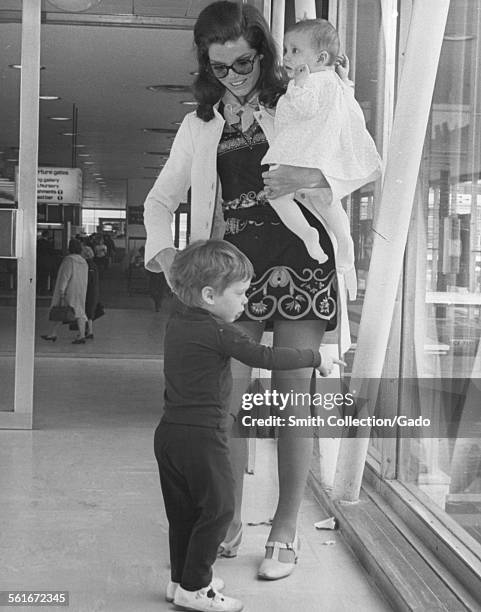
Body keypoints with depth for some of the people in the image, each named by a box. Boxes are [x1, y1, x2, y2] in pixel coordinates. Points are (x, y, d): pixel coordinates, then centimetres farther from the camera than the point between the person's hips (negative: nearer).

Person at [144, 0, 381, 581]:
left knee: (292, 401, -1)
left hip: (302, 260, -2)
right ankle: (229, 520, 17)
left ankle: (284, 534, 10)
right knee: (225, 400, -2)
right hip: (236, 266, 3)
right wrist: (163, 251, -6)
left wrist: (312, 177, -18)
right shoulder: (199, 126, 14)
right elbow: (161, 198, 15)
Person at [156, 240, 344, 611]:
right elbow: (264, 357, -18)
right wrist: (316, 359, -9)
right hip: (203, 437, -8)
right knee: (217, 508, 5)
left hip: (169, 431, 9)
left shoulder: (177, 322, 8)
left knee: (183, 511, 18)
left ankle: (181, 579, 29)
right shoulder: (218, 332, -17)